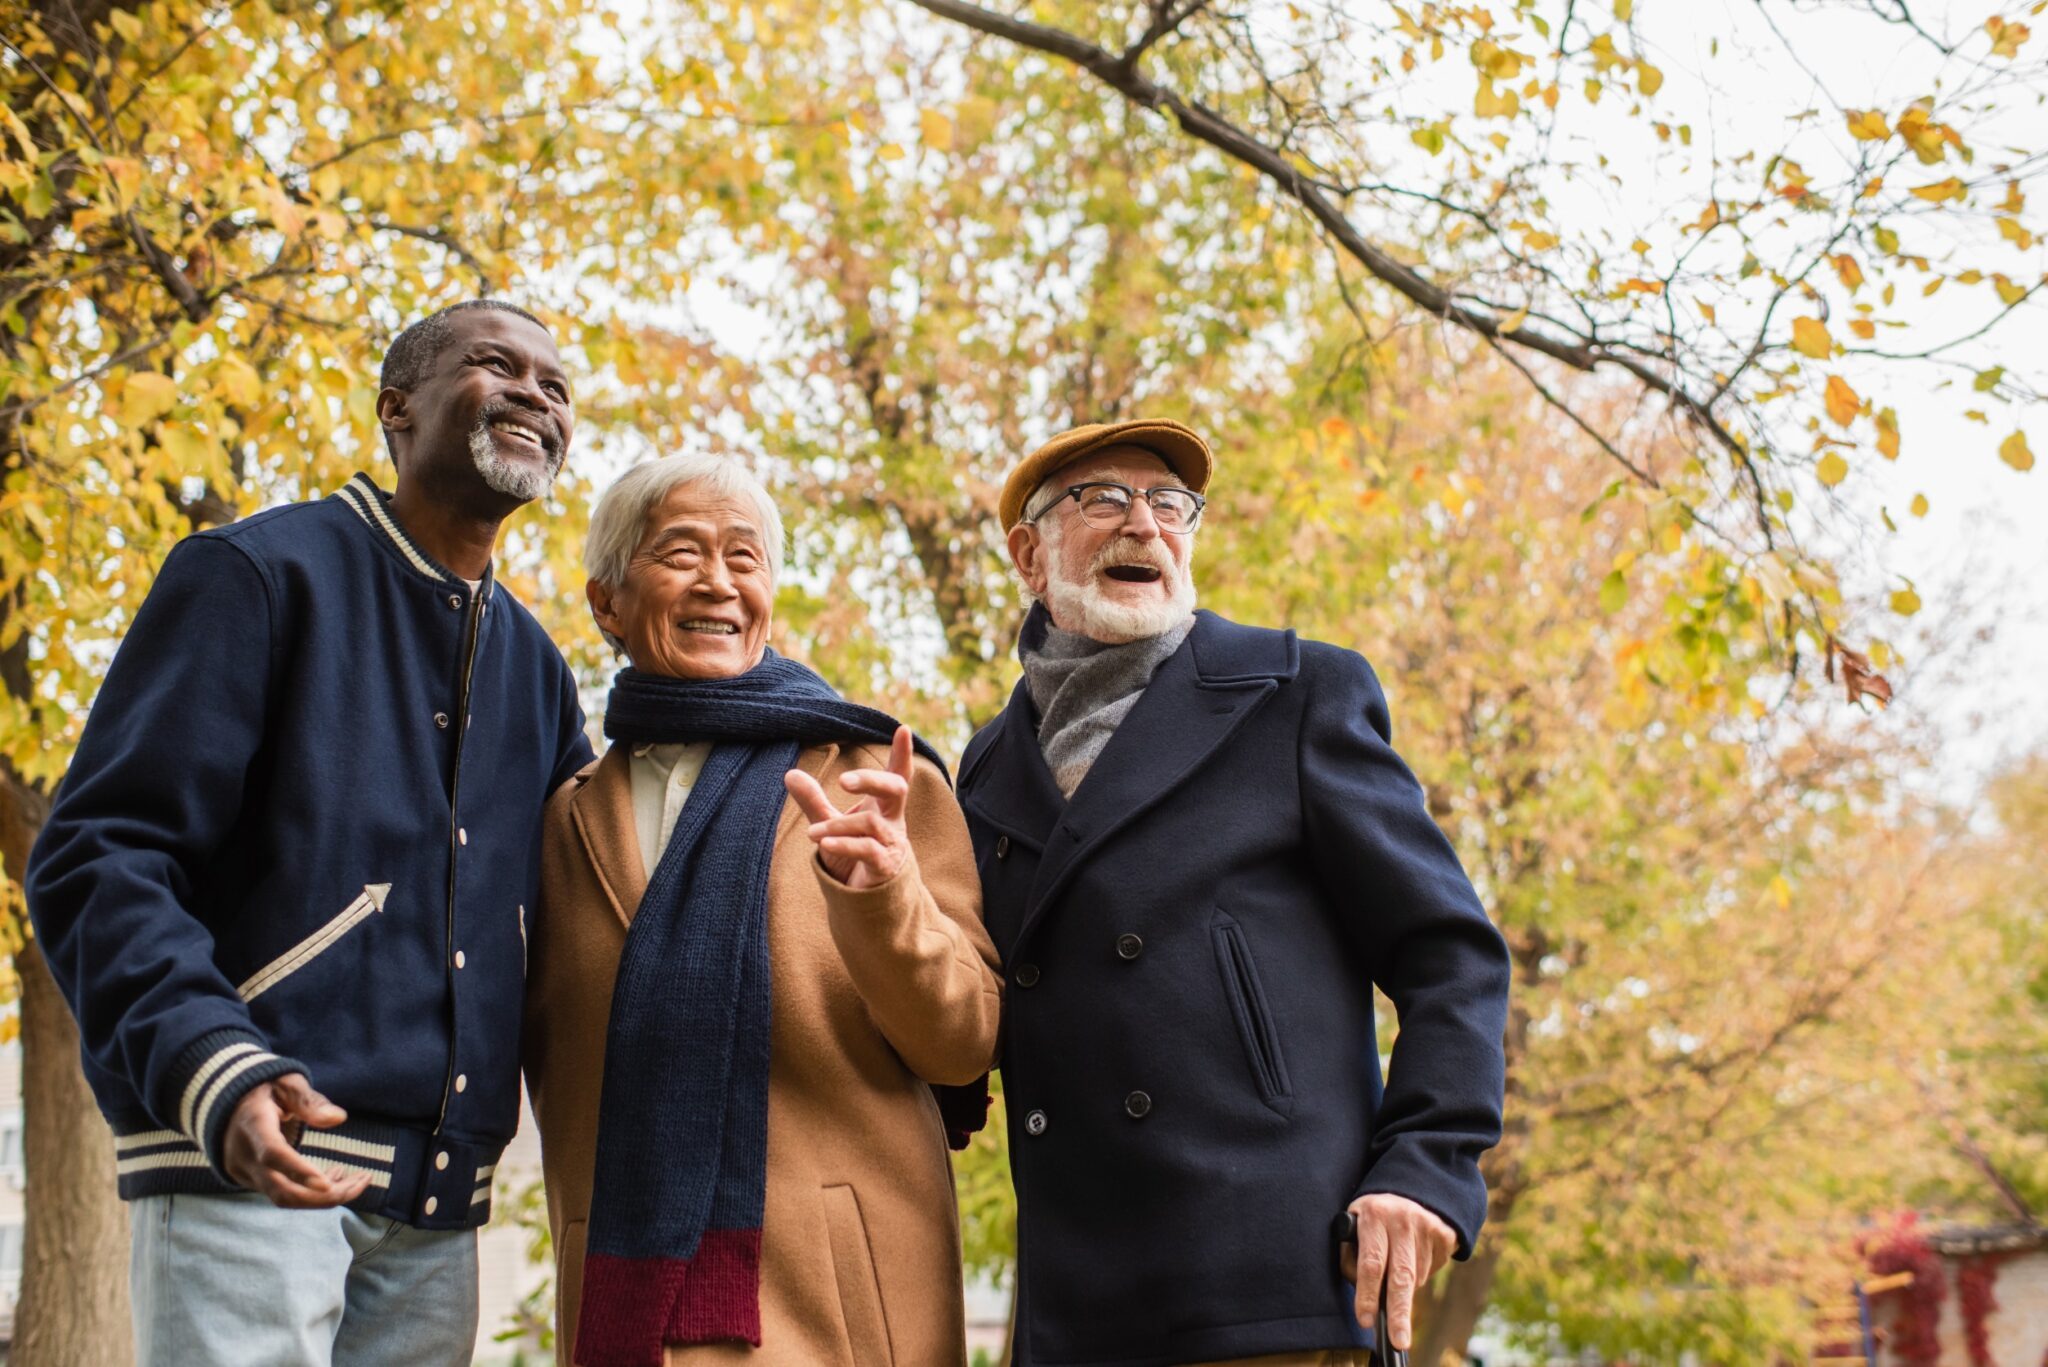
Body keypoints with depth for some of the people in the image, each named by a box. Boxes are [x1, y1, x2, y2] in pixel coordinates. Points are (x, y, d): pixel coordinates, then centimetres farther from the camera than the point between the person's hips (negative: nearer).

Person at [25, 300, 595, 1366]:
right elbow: (95, 856, -9)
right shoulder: (260, 572, -1)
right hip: (250, 1162, -6)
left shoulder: (535, 667, 19)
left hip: (436, 1208, 6)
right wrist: (214, 1074, -25)